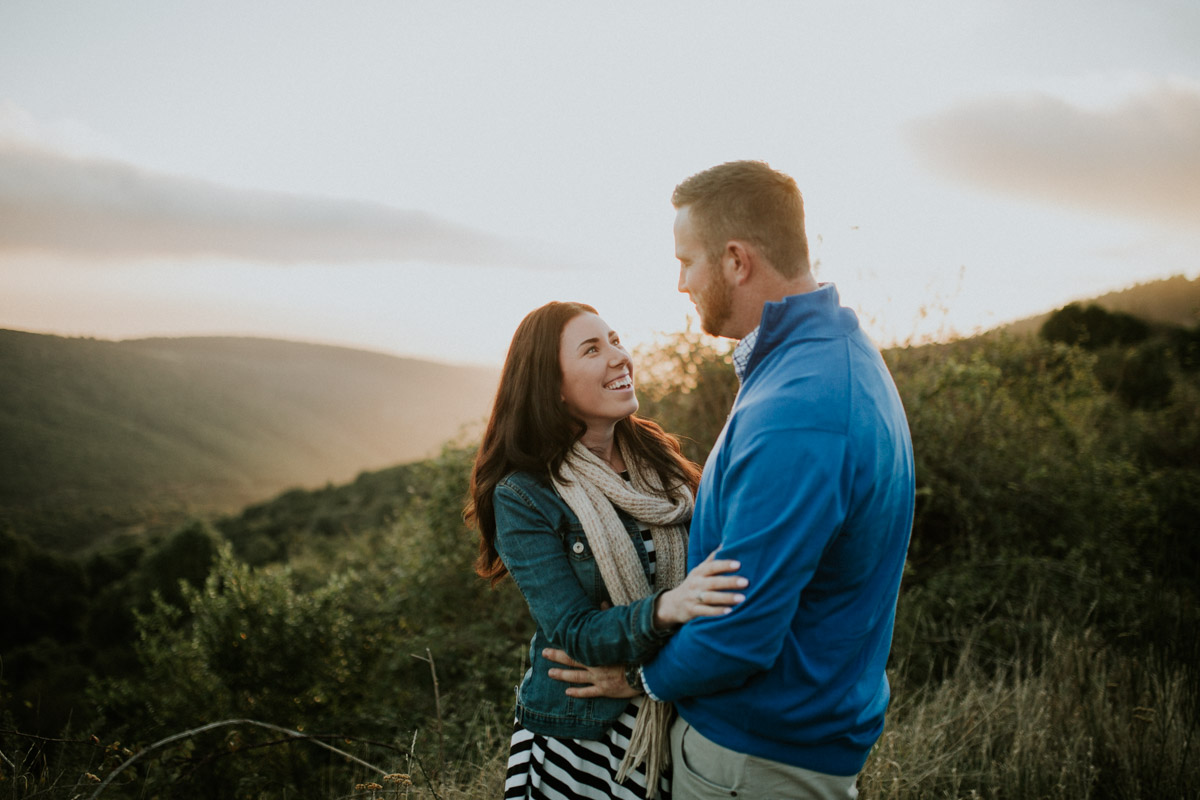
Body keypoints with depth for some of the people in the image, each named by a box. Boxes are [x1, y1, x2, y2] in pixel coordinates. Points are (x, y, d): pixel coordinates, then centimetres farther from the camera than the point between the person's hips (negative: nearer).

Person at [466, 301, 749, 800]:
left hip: (680, 720, 4)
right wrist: (665, 609, -37)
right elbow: (574, 633, -20)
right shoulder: (522, 498, -14)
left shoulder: (656, 455, 0)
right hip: (581, 740, -4)